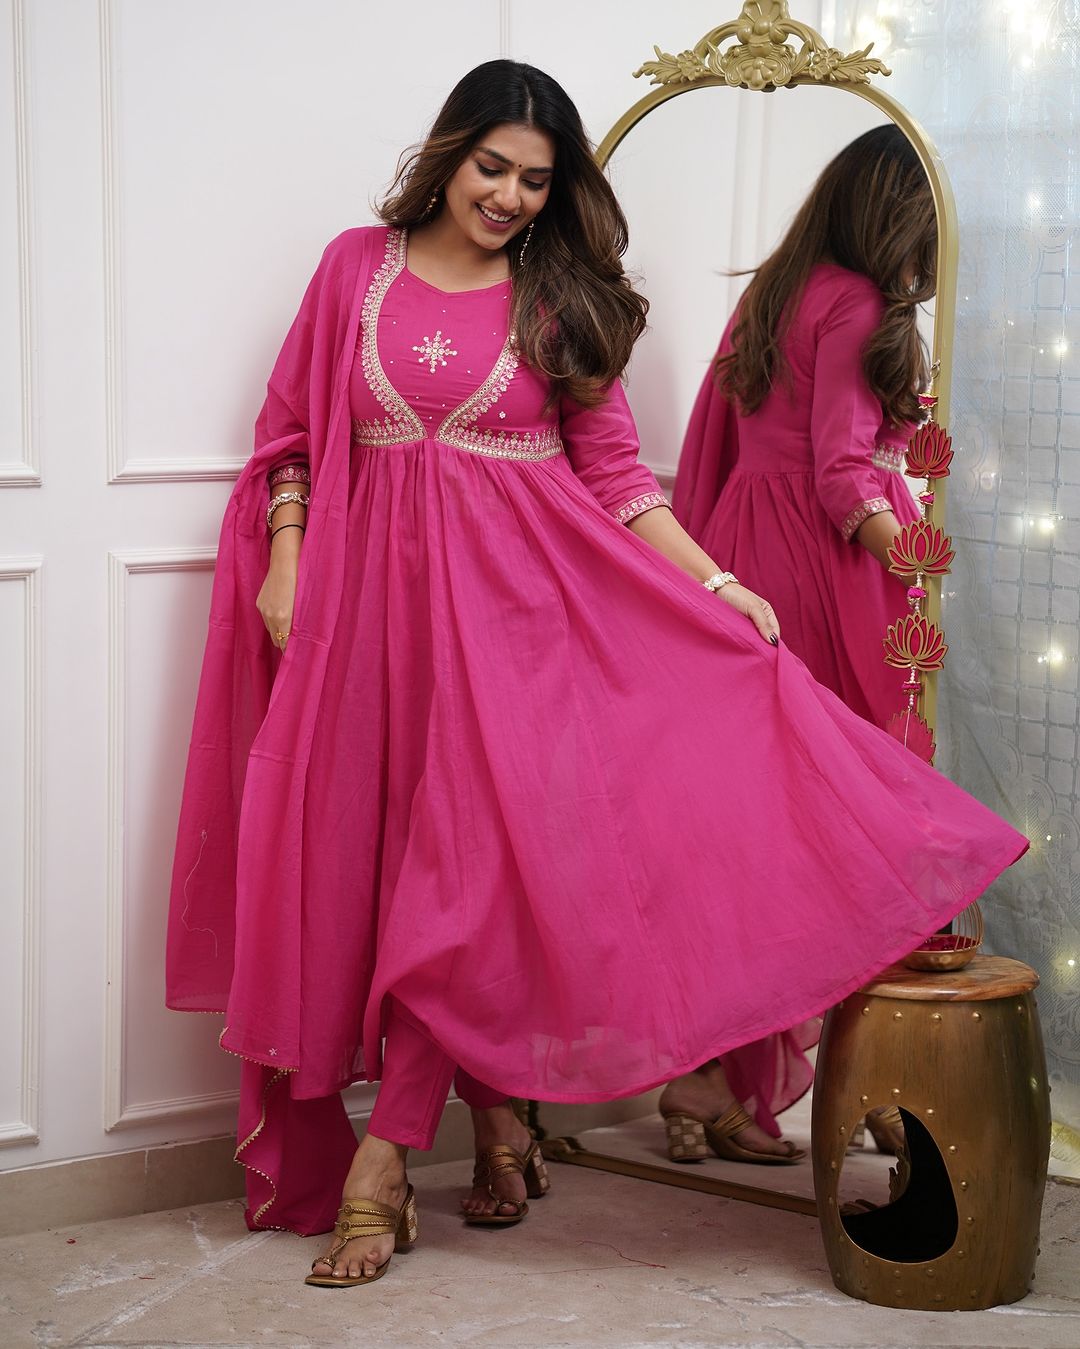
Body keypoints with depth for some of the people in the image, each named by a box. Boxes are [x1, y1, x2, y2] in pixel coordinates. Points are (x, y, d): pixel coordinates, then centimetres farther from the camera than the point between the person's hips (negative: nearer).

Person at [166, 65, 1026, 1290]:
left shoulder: (559, 300, 9)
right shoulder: (359, 266, 9)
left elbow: (615, 472, 7)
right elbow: (291, 432, 10)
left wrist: (717, 584, -2)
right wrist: (284, 566, -2)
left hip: (510, 594, -1)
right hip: (370, 588, 1)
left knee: (466, 842, -11)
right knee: (353, 847, -3)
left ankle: (381, 1162, -8)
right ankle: (492, 1111, 11)